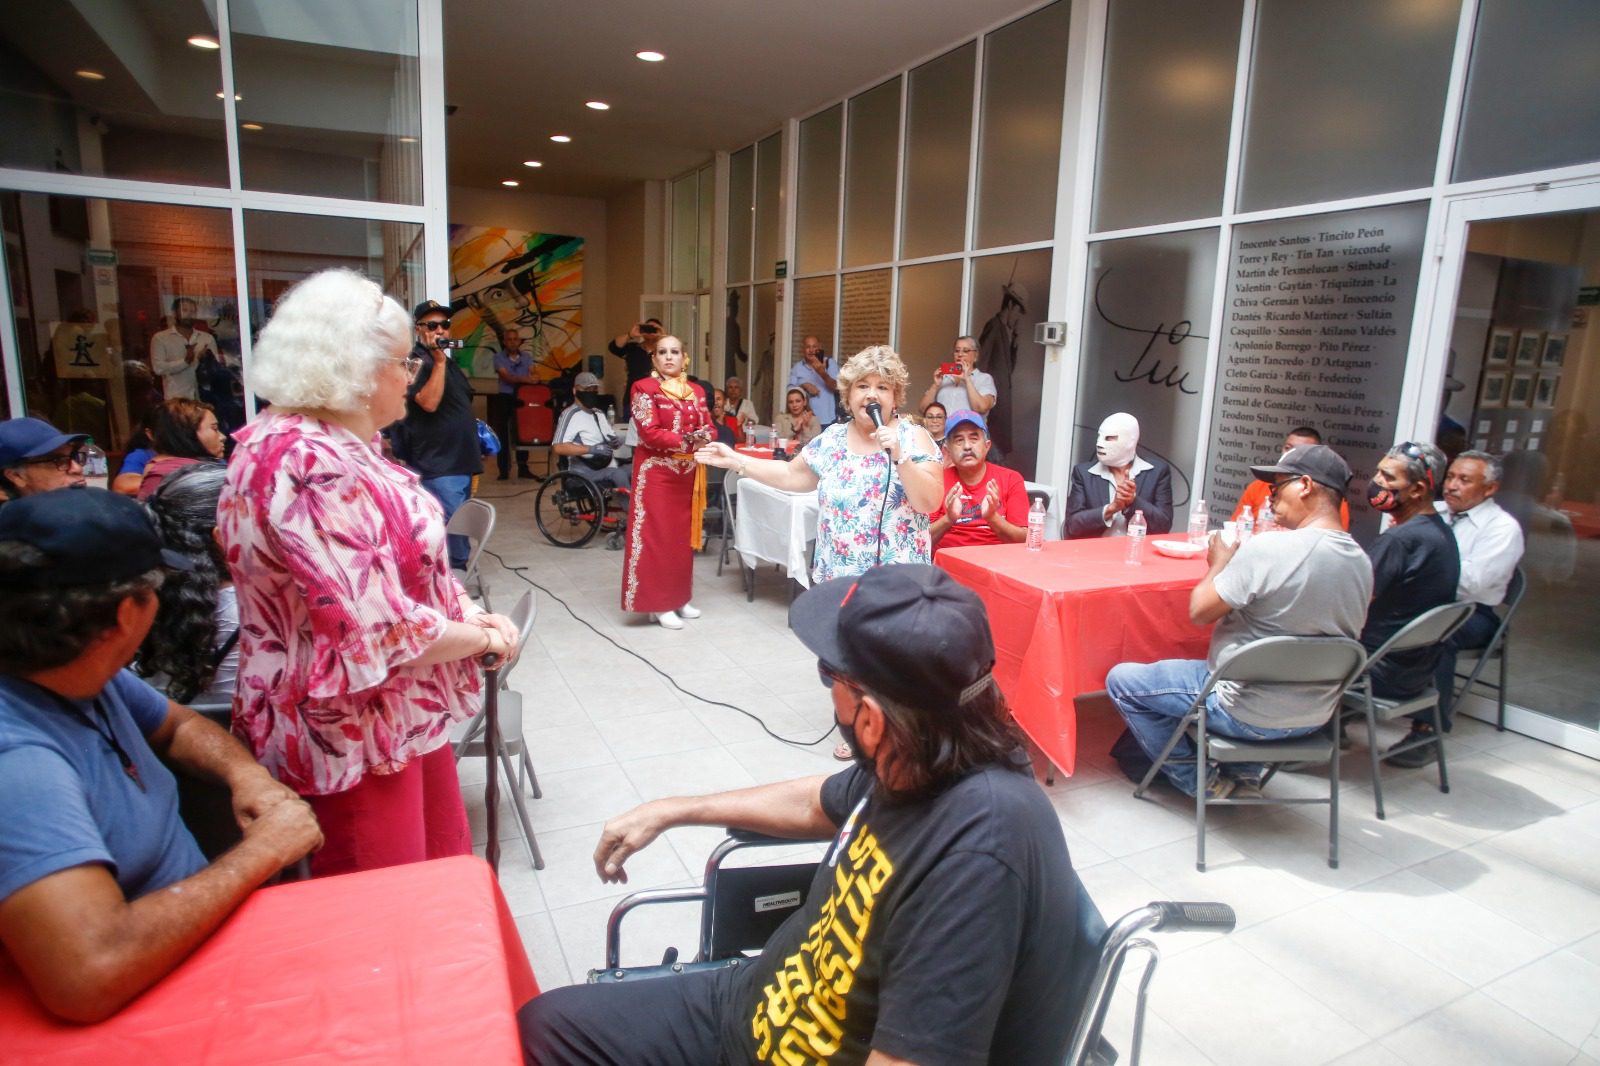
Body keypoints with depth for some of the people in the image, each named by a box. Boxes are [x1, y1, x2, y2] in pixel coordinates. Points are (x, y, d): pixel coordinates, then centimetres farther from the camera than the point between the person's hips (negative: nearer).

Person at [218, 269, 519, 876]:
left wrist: (472, 614, -1)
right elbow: (380, 632, -30)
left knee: (442, 867, 24)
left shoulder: (334, 444, 7)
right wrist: (482, 637, -13)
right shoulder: (307, 464, -26)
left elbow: (404, 569, 14)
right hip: (353, 730, -9)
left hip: (399, 712, 10)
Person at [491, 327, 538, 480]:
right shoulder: (499, 357, -2)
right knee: (502, 434, 0)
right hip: (503, 398, -2)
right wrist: (523, 379, -33)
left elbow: (531, 375, -3)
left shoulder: (527, 357, 8)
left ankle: (523, 468, 11)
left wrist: (532, 380, -28)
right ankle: (503, 469, 4)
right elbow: (506, 377, -16)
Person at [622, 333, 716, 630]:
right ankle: (658, 604, 4)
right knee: (657, 537, -3)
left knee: (683, 536, 11)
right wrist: (688, 441, -20)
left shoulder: (696, 392, 11)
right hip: (656, 473, -6)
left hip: (688, 473, 6)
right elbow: (650, 433, -16)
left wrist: (704, 438, -15)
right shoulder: (645, 389, -6)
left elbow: (709, 429, 7)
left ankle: (679, 597, 22)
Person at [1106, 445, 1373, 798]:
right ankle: (1244, 774, 25)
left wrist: (1218, 564, 1)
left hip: (1248, 715, -7)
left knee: (1120, 679, 5)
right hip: (1313, 717, 7)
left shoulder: (1267, 550, -25)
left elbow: (1199, 612, -16)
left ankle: (1199, 781, 10)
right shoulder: (1362, 563, -2)